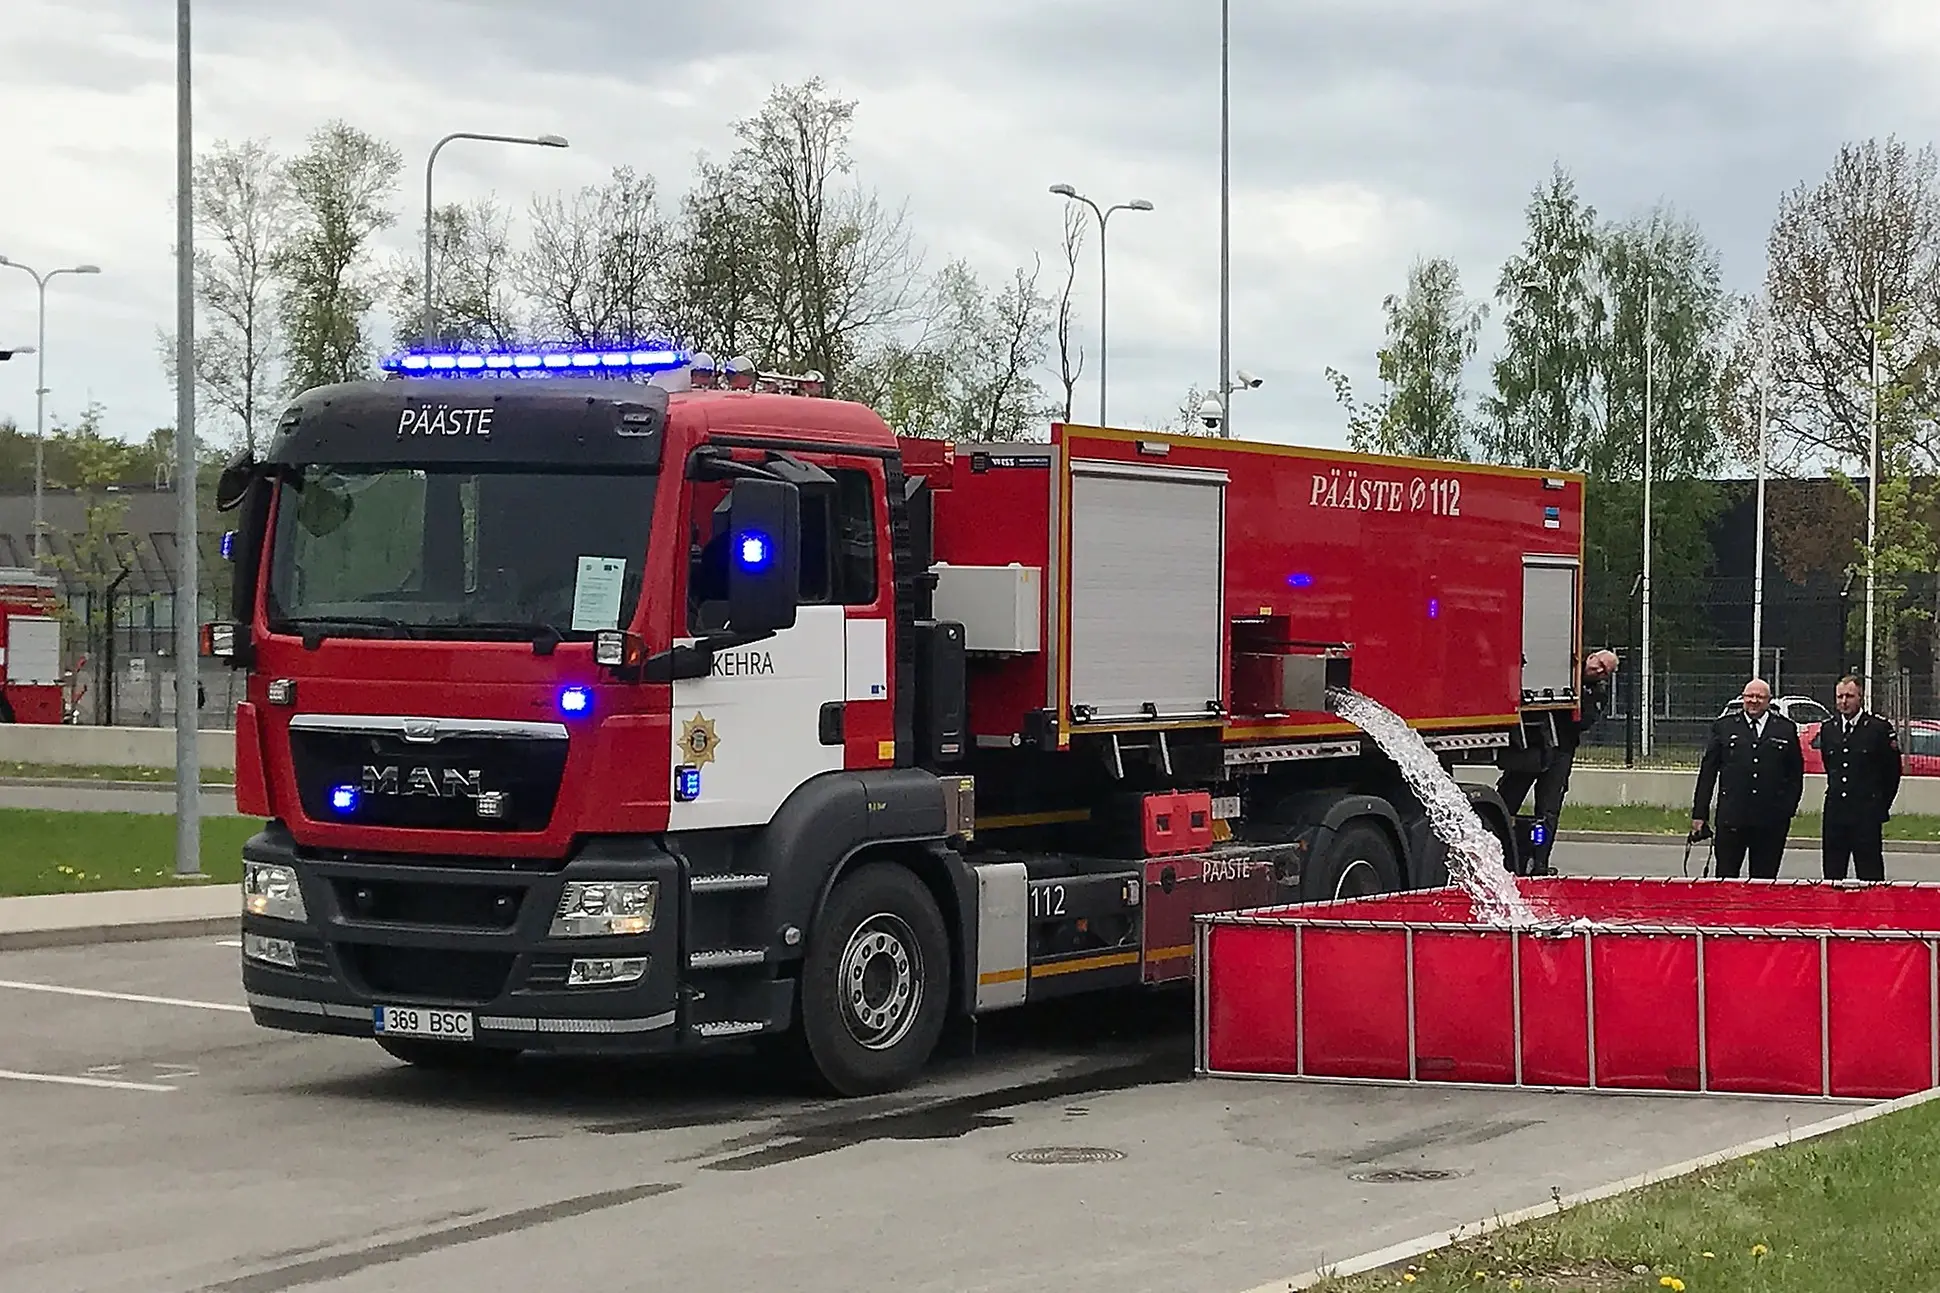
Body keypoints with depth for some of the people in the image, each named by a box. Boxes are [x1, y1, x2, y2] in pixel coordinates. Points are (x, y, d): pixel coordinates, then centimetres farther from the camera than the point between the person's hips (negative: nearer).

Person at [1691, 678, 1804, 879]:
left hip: (1771, 820, 0)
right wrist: (1699, 814, 2)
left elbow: (1796, 773, 11)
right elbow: (1707, 772, 7)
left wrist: (1789, 809, 2)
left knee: (1765, 878, 4)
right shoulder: (1724, 727, 8)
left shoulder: (1786, 729, 9)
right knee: (1725, 879, 1)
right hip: (1732, 817, 0)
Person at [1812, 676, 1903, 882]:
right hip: (1835, 813, 5)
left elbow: (1892, 772, 3)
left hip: (1866, 813, -4)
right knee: (1832, 872, 6)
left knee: (1869, 873, -3)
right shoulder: (1827, 729, 10)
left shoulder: (1879, 728, -3)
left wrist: (1881, 806, 5)